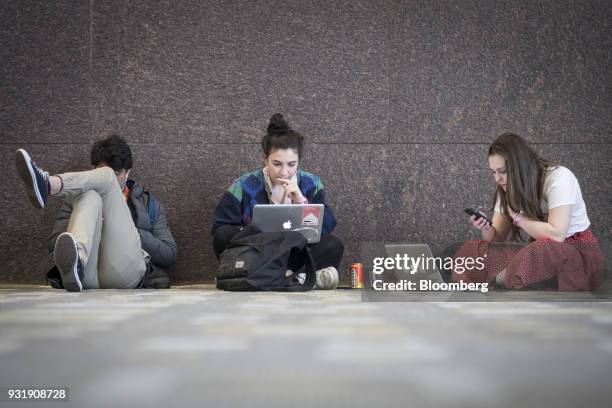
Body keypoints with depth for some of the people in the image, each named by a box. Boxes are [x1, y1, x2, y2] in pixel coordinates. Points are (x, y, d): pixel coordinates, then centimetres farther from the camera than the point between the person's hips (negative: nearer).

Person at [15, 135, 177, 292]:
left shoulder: (148, 202, 30)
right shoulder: (75, 201, 32)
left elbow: (169, 255, 19)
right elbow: (55, 243, 20)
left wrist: (132, 232, 5)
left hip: (124, 272, -1)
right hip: (87, 275, 1)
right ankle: (75, 261, -51)